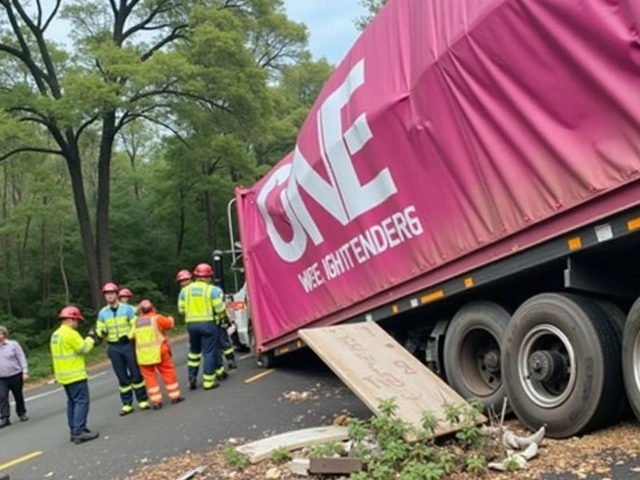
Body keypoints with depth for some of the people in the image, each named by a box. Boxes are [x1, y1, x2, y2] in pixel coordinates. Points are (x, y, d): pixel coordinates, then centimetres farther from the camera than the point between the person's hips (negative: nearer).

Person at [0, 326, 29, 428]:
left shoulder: (13, 344, -2)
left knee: (18, 396, 10)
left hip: (15, 376, -1)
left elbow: (22, 358, -3)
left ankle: (21, 413, 27)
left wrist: (25, 371, -11)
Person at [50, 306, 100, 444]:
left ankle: (74, 431, 17)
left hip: (64, 375, 10)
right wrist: (91, 338, 0)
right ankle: (79, 432, -13)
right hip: (75, 374, -10)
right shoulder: (71, 333, -17)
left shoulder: (55, 335, 14)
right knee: (82, 402, -8)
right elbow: (83, 349, -16)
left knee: (72, 402, 15)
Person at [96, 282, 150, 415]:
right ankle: (127, 404, 13)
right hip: (114, 348, 2)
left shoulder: (127, 308, -1)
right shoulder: (103, 313, 6)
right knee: (122, 377, 7)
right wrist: (102, 332, -16)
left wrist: (129, 336, -18)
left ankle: (143, 400, 13)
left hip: (128, 345, -2)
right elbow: (100, 330, 7)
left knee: (136, 373, 3)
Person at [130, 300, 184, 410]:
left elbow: (131, 336, 6)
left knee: (150, 377, 8)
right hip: (158, 351, -3)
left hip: (142, 354, 3)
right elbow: (168, 324, -8)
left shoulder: (136, 322, 9)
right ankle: (175, 396, 13)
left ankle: (156, 401, 6)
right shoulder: (156, 318, -2)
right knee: (169, 373, 8)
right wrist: (171, 319, 12)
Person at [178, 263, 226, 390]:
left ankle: (192, 378, 16)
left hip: (191, 324, 4)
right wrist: (219, 315, 11)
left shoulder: (185, 290, 5)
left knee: (194, 351, 21)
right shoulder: (212, 290, -8)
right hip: (208, 323, -4)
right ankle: (208, 382, 4)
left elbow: (181, 309, 4)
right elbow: (220, 309, -10)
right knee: (209, 352, 2)